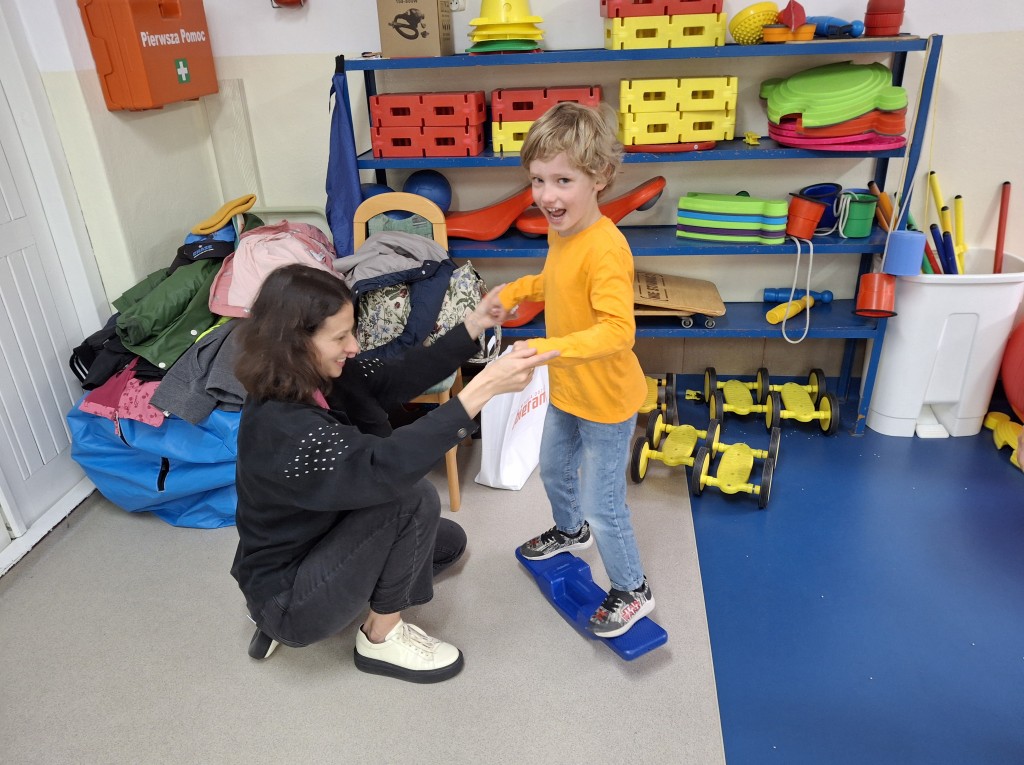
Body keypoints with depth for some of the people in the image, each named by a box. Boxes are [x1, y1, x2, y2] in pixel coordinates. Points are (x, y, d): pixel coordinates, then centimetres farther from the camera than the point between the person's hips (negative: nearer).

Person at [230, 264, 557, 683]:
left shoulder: (319, 375, -9)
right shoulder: (280, 427, -35)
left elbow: (396, 378, -2)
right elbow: (386, 467, -45)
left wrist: (473, 326, -11)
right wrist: (484, 387, -48)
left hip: (317, 542, 9)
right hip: (286, 598, -9)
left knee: (447, 541, 17)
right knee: (413, 498, -25)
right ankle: (381, 638, -3)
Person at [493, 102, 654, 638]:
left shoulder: (604, 249, -31)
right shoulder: (560, 231, -2)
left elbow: (617, 331, -38)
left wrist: (550, 348, -47)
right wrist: (515, 291, 3)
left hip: (606, 402, -9)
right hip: (567, 391, 9)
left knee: (603, 503, 5)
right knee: (553, 469, 29)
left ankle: (632, 592, 30)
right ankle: (571, 531, 59)